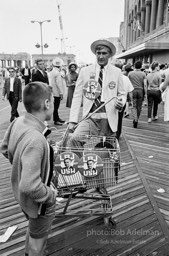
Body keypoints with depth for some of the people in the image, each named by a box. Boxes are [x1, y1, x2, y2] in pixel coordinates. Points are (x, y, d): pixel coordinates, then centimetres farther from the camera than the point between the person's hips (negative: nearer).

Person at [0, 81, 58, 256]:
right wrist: (50, 195, -21)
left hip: (21, 195, 8)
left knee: (33, 228, 35)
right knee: (38, 239, 22)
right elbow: (30, 186, -39)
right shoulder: (35, 140, -39)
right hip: (38, 202, -8)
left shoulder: (18, 122, -13)